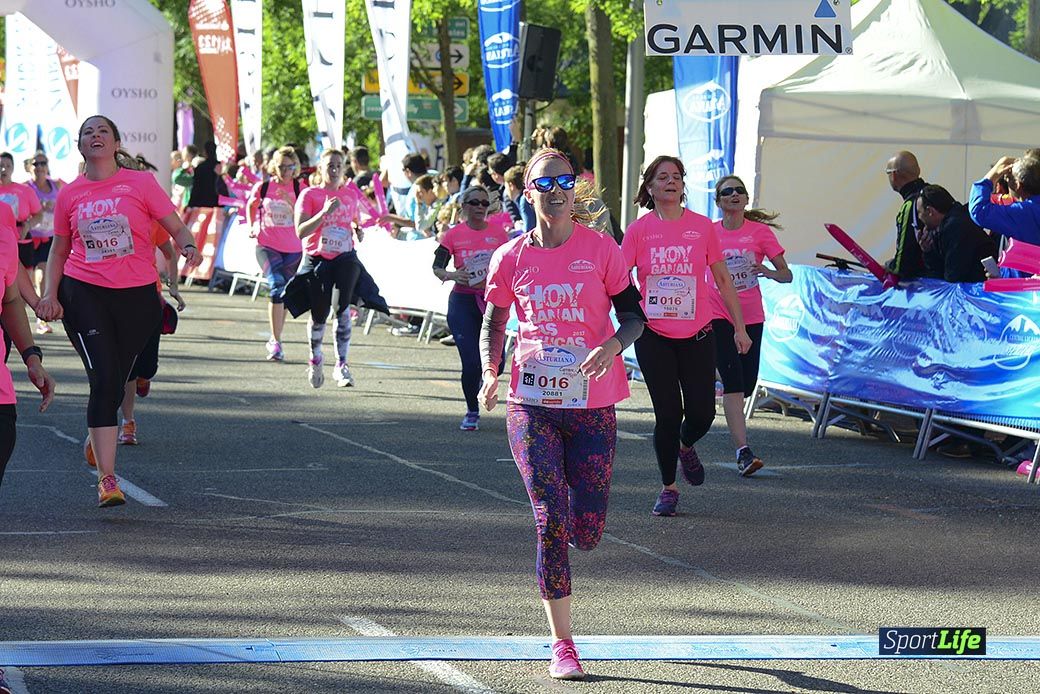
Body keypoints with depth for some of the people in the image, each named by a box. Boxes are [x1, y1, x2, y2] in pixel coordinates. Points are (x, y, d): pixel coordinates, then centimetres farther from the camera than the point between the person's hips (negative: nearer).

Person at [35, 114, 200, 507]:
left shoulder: (140, 183, 1)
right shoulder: (70, 194, 7)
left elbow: (176, 228, 1)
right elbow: (59, 250, 16)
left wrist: (188, 247, -21)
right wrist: (49, 293, 3)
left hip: (137, 297, 1)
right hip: (84, 294, -1)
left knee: (114, 381, 11)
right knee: (104, 380, -13)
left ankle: (95, 439, 44)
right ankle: (107, 479, -13)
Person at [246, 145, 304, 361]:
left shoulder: (299, 189, -2)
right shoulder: (263, 187, -1)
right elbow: (250, 206, 20)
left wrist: (290, 202, -23)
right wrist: (251, 227, 8)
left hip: (293, 248, 2)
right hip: (267, 245, -2)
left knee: (285, 294, 12)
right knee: (277, 286, -22)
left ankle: (275, 340, 31)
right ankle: (276, 342, -22)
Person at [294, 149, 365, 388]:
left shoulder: (351, 194, 8)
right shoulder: (310, 195, -4)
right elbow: (300, 231, -14)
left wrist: (359, 231, 1)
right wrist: (324, 212, -25)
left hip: (345, 258, 2)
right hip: (317, 259, -2)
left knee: (343, 307, -17)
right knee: (319, 314, 5)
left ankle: (342, 365, -14)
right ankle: (315, 358, 33)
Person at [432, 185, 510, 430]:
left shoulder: (498, 232, 6)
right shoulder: (453, 234, 1)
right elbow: (437, 267, -1)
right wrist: (452, 275, -22)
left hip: (491, 300, 2)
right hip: (463, 301, -2)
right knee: (471, 362, -8)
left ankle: (482, 381, 32)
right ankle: (472, 412, 13)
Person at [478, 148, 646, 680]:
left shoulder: (601, 249, -2)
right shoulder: (511, 258, 2)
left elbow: (633, 315, 3)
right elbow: (493, 323, 13)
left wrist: (611, 346, -19)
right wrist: (490, 373, -5)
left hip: (593, 402, 0)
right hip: (531, 403, 0)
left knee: (587, 532, 0)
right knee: (550, 521, -9)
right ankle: (562, 645, 0)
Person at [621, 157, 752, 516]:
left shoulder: (702, 226, 2)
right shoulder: (638, 230, -1)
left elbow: (722, 280, 9)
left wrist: (739, 327, 9)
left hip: (697, 335, 1)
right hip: (653, 335, -1)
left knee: (701, 413, -3)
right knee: (668, 414, -1)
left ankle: (686, 447, 34)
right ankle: (668, 487, 18)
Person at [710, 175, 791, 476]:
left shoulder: (760, 231, -1)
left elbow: (787, 275, -2)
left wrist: (769, 272, -23)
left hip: (750, 317, 2)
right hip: (718, 316, -2)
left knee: (747, 384, 7)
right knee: (733, 381, -15)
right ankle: (743, 451, -19)